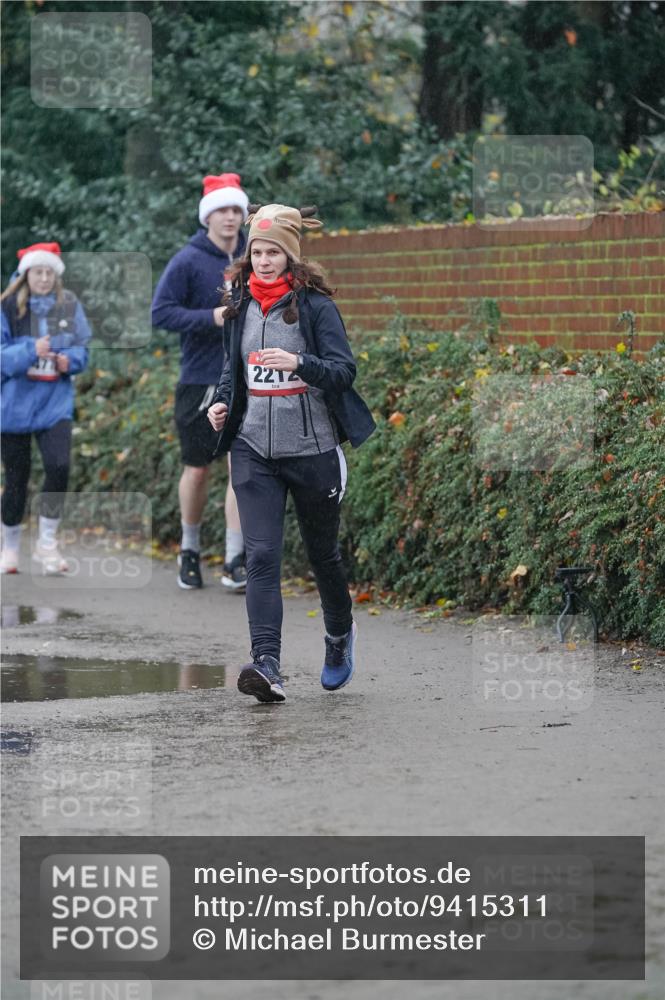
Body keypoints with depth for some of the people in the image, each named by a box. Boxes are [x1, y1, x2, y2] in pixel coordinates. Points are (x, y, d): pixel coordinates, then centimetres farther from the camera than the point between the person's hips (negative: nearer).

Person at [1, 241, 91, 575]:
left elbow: (82, 348, 9)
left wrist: (70, 359, -13)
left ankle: (47, 544, -4)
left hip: (55, 401, 1)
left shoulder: (69, 305, 2)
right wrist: (30, 352, -27)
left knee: (59, 465, -17)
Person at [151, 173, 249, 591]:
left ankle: (235, 560, -5)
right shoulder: (189, 261, -6)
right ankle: (190, 549, 27)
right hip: (200, 381, -2)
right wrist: (211, 318, -21)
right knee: (198, 469, 8)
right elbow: (160, 312, -11)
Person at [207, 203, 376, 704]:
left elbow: (345, 370, -15)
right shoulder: (241, 305, 7)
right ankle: (267, 667, -21)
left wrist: (298, 363, -31)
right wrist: (223, 401, 3)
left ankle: (340, 633, 42)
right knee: (262, 556, -12)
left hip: (312, 449, -3)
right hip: (254, 450, 3)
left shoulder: (315, 305, -8)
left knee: (323, 551, 14)